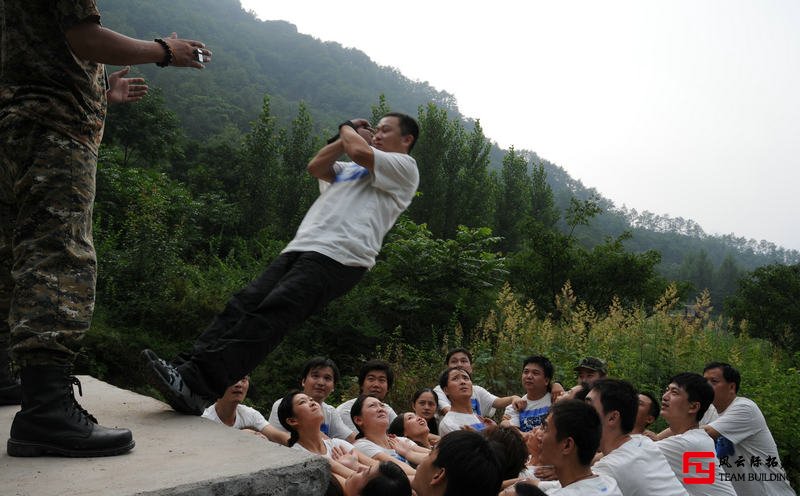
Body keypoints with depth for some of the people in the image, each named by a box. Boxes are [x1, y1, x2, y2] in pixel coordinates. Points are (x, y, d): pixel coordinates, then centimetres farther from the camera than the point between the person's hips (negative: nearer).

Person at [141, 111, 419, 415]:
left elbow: (359, 152, -4)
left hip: (339, 257, -8)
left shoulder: (404, 167, 12)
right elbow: (316, 167, 22)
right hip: (301, 248, 8)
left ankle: (196, 384, -34)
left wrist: (348, 129, 17)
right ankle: (184, 368, -23)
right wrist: (346, 135, 23)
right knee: (243, 305, -13)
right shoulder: (351, 170, 38)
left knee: (269, 316, -24)